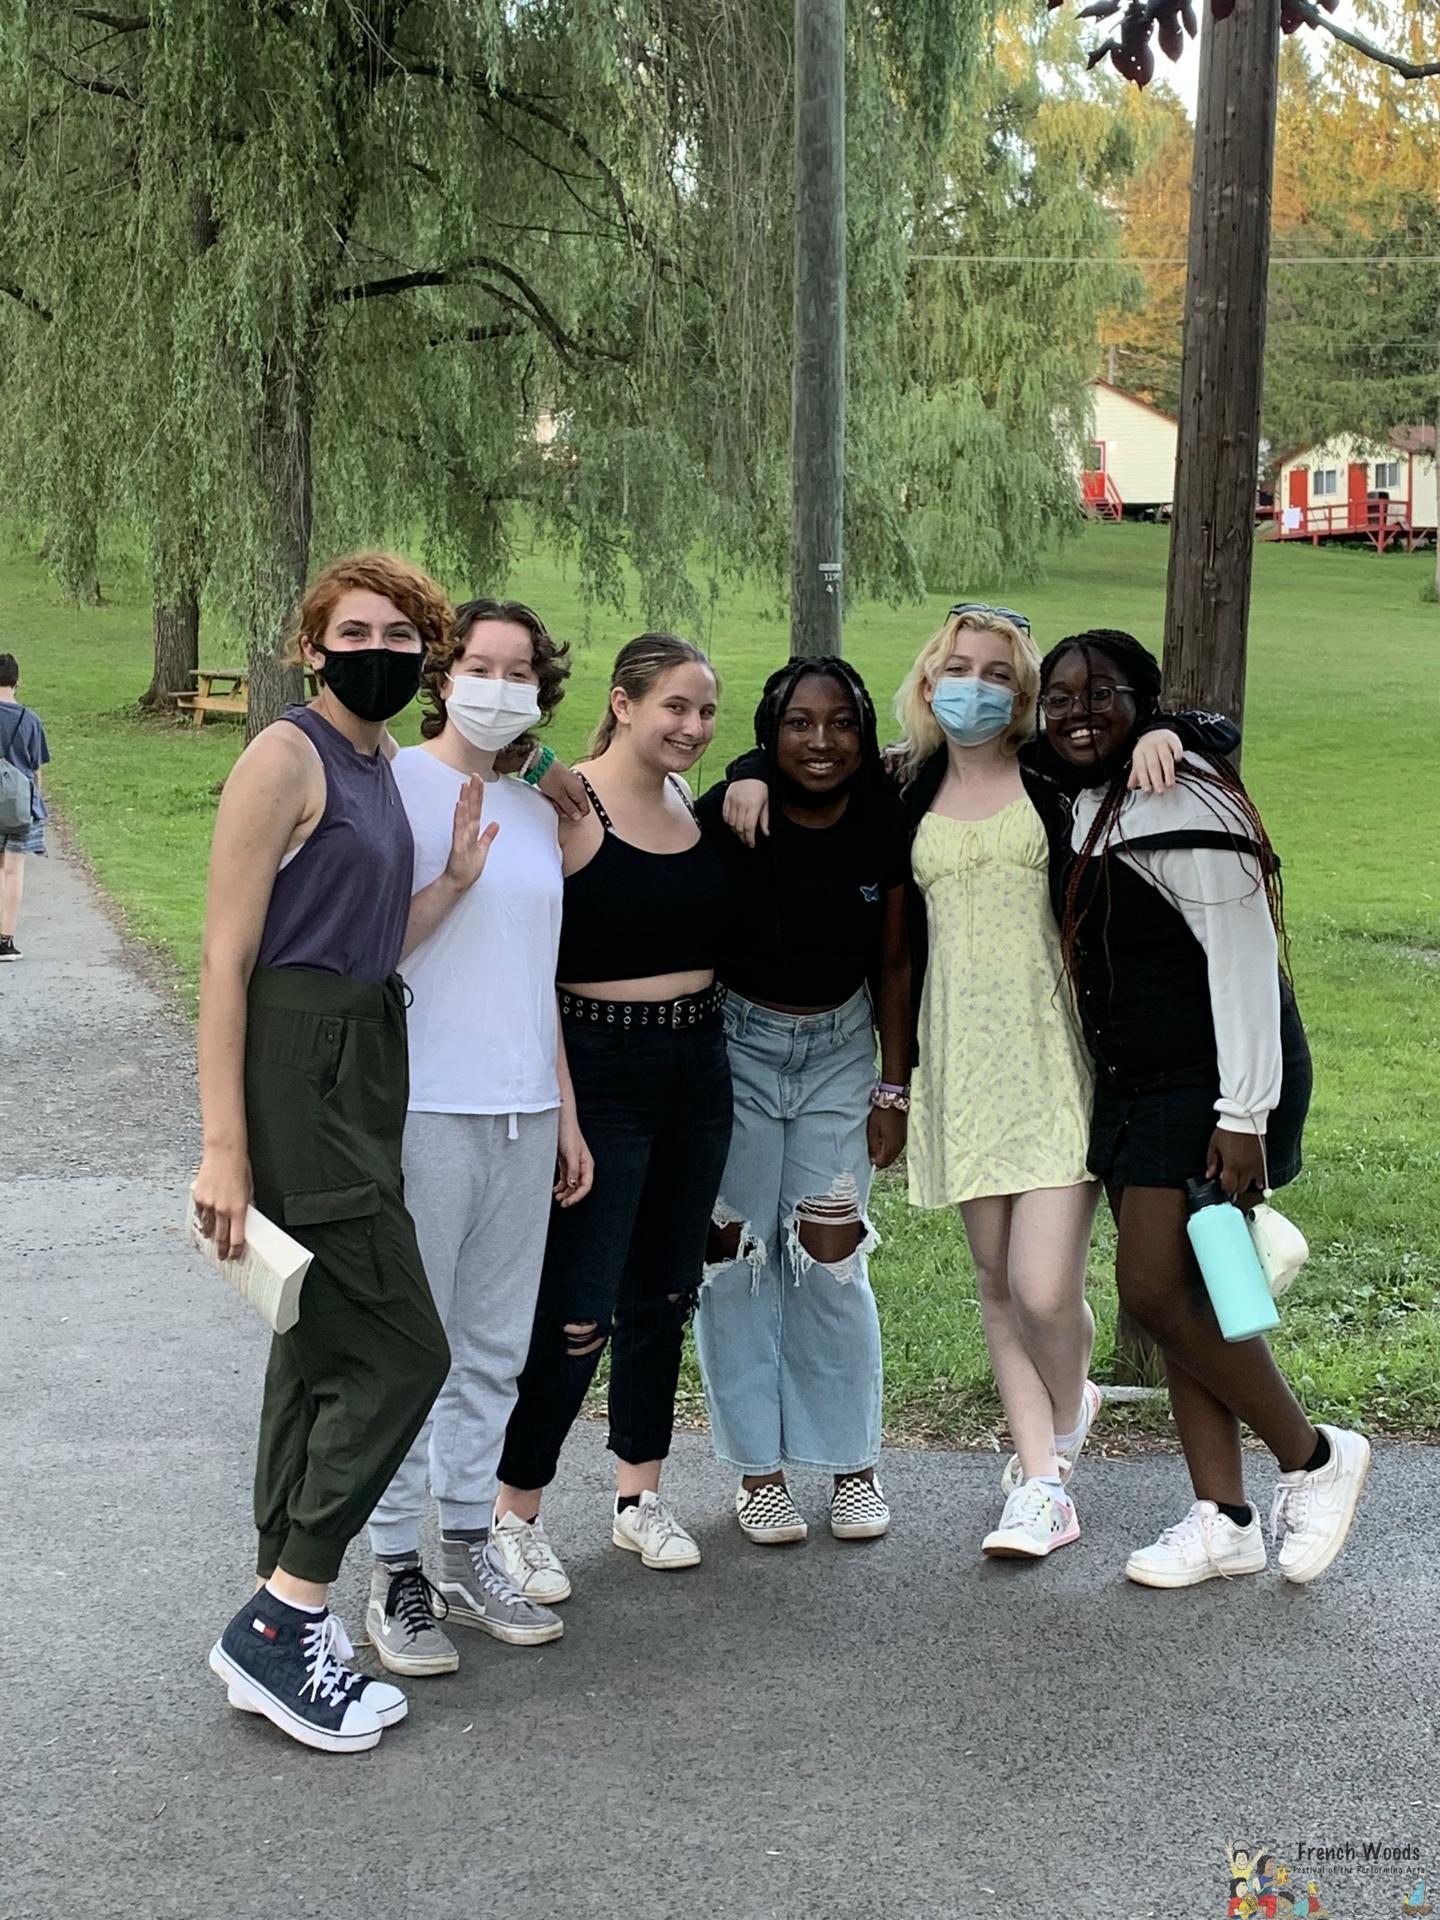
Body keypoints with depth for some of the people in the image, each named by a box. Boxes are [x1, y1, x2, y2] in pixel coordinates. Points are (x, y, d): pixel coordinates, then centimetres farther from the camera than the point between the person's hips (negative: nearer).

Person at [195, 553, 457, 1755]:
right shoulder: (288, 756, -11)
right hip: (294, 1072, -9)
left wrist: (454, 885, 1)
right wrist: (223, 1145, -18)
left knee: (325, 1351, 11)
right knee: (400, 1349, -8)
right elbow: (228, 954, -15)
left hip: (360, 1070, 9)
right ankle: (279, 1620, 2)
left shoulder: (377, 768, 14)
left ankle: (288, 1633, 20)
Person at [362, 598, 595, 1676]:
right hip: (424, 1103, -6)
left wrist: (566, 1112, 19)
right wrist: (453, 880, -22)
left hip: (522, 1109, 7)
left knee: (496, 1347, 11)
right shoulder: (396, 787, -4)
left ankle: (470, 1549, 22)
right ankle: (397, 1572, 8)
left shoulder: (537, 812, 16)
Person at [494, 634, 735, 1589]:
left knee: (664, 1293, 14)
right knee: (576, 1311, -7)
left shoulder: (698, 805, 8)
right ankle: (517, 1512, 9)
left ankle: (642, 1496, 28)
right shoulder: (568, 809, -12)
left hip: (698, 1069, 7)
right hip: (598, 1070, -7)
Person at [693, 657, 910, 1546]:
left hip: (840, 1048, 2)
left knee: (831, 1254, 1)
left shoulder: (885, 826, -8)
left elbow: (892, 963, 3)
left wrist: (894, 1087, 3)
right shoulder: (728, 818, -17)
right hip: (736, 1044, -2)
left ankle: (853, 1463, 15)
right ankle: (760, 1467, 13)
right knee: (737, 1254, 0)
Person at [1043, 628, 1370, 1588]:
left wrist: (1245, 1116, -23)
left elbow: (1244, 960, -21)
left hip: (1212, 1079, -9)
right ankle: (1226, 1522, 17)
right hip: (1139, 1083, 10)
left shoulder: (1180, 809, -18)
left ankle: (1315, 1457, 9)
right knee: (1173, 1293, 9)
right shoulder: (1087, 807, 12)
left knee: (1157, 1287, -12)